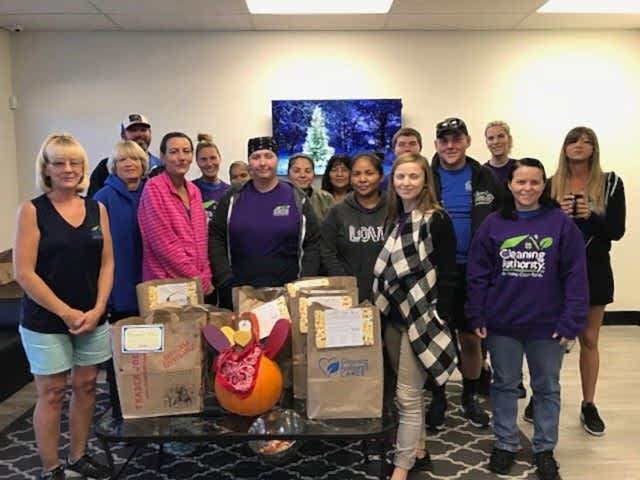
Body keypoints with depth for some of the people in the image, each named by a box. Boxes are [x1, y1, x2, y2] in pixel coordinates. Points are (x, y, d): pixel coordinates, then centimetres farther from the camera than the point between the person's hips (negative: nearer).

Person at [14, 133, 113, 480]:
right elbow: (23, 273, -12)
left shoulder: (97, 209, 4)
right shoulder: (32, 211, -7)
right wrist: (66, 312, -14)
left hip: (92, 318, 4)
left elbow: (107, 263, 5)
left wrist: (97, 310, -7)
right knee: (51, 393, 6)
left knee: (85, 386, 13)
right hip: (45, 321, -4)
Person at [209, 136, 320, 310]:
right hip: (239, 291, 1)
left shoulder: (297, 199, 4)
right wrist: (226, 281, -6)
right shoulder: (233, 198, 6)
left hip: (287, 291, 0)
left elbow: (312, 244, 3)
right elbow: (216, 239, 3)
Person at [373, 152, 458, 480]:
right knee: (411, 391, 17)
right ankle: (418, 452, 32)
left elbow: (447, 274, -13)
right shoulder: (395, 219, 10)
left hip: (421, 318, -7)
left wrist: (440, 319, -17)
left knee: (407, 395, -2)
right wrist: (382, 311, 15)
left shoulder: (437, 220, -11)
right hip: (393, 316, 7)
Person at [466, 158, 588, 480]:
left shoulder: (561, 224, -6)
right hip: (501, 324, 1)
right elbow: (477, 273, 1)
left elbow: (576, 276, -7)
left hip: (548, 325, -1)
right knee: (504, 385, 15)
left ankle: (545, 449, 31)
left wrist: (571, 321, -11)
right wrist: (477, 316, -3)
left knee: (547, 388, 14)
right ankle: (505, 444, 31)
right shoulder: (493, 224, -1)